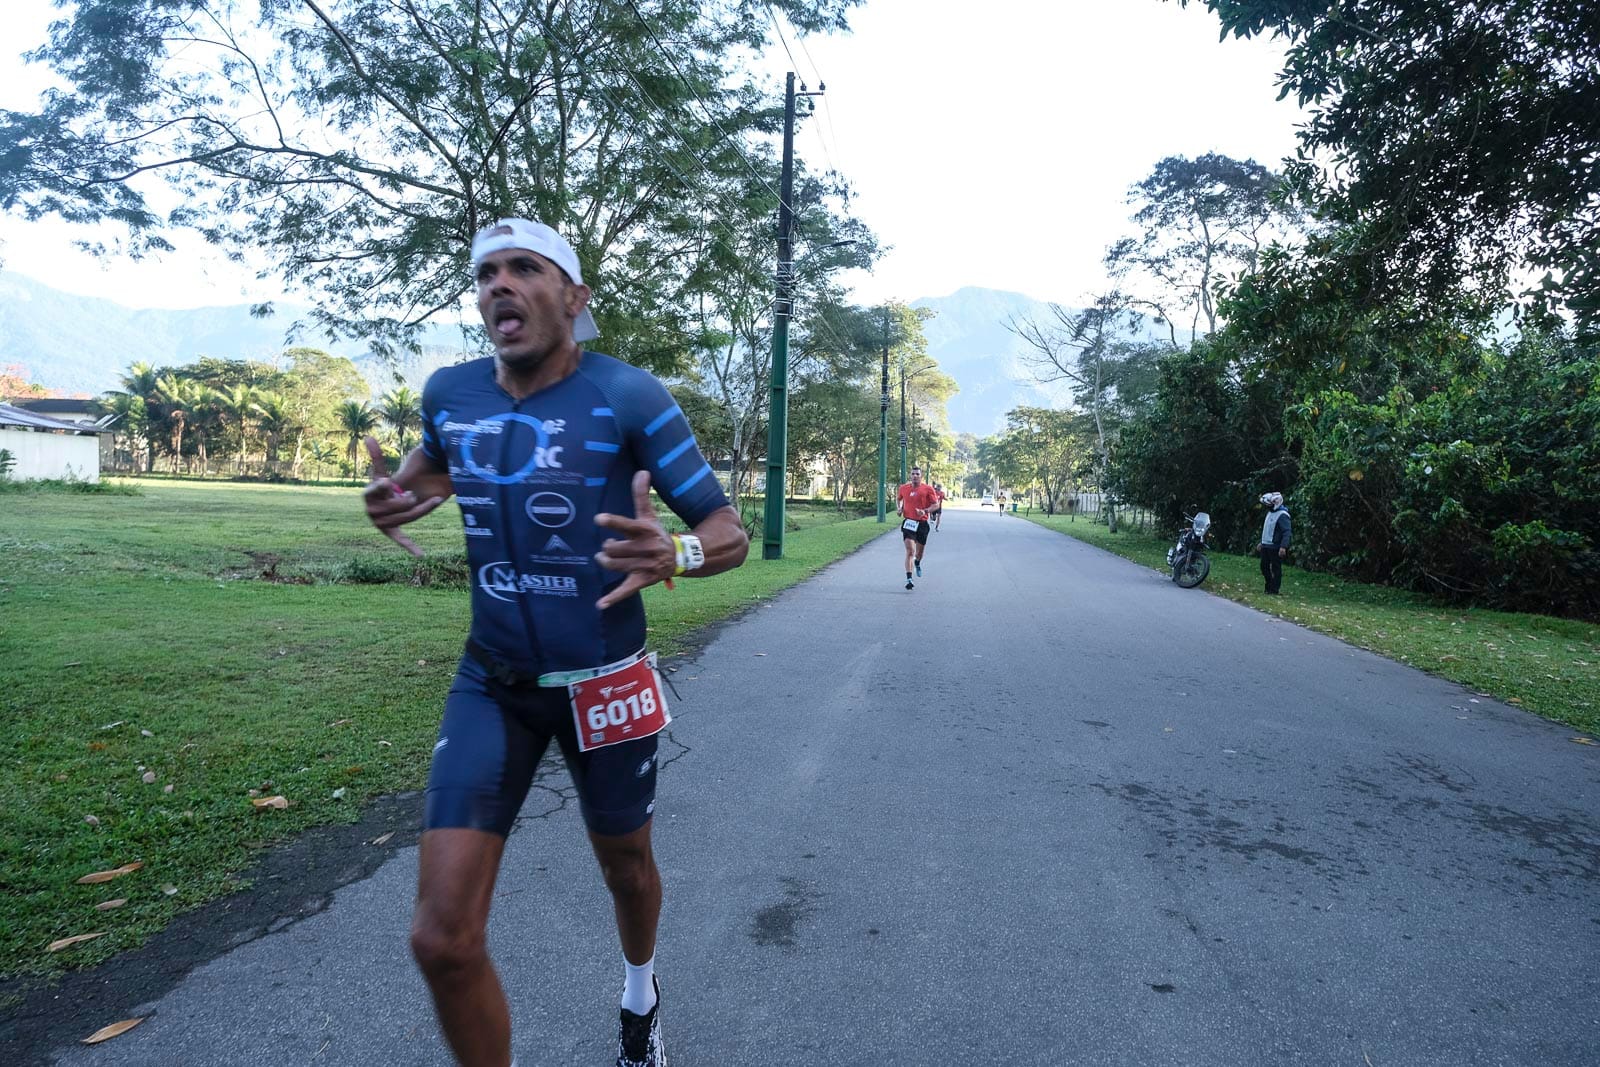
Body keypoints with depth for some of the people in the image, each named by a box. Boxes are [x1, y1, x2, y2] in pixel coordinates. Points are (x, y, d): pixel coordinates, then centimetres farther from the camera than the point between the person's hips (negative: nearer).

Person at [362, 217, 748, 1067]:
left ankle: (639, 990, 56)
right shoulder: (448, 394, -3)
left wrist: (673, 555, -38)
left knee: (626, 868, 21)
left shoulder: (630, 397, -16)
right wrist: (399, 496, -5)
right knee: (443, 940, -7)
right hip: (490, 685, 3)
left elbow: (729, 533, -14)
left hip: (604, 685, -2)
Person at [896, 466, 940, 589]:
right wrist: (899, 508, 6)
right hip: (908, 522, 0)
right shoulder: (904, 488, 6)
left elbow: (936, 504, -3)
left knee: (920, 550, 17)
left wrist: (925, 511, -19)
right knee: (910, 551, -14)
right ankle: (909, 579, -18)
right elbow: (899, 499, 26)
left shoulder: (927, 489, -3)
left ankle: (917, 563, 54)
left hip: (922, 523, 0)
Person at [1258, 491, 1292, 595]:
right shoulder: (1270, 512, 15)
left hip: (1275, 547, -9)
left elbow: (1286, 532, -22)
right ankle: (1269, 587, 27)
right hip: (1266, 546, 9)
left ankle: (1274, 590, 4)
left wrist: (1283, 547, -30)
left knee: (1276, 569, -1)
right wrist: (1261, 543, 25)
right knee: (1264, 566, 14)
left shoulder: (1282, 515, -15)